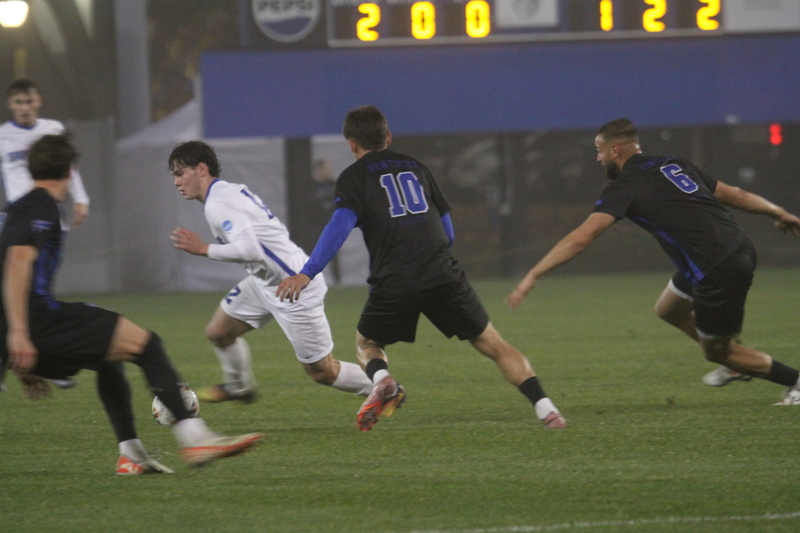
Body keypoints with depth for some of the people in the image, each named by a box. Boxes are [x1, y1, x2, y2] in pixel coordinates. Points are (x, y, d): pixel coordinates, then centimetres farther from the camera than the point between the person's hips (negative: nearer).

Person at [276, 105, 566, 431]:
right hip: (443, 276, 3)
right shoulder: (415, 167, 20)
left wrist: (307, 274, -17)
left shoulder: (353, 178, 7)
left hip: (394, 283, -3)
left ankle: (381, 380, -10)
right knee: (492, 344, 10)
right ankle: (544, 407, -4)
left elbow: (340, 225, -11)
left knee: (366, 344, 23)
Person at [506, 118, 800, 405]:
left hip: (718, 271, -8)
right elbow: (734, 195, 19)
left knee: (715, 351, 11)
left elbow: (581, 238, -14)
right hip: (740, 248, 8)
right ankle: (738, 365, 35)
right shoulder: (673, 164, 15)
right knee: (668, 309, 27)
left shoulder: (624, 188, -6)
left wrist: (533, 276, -13)